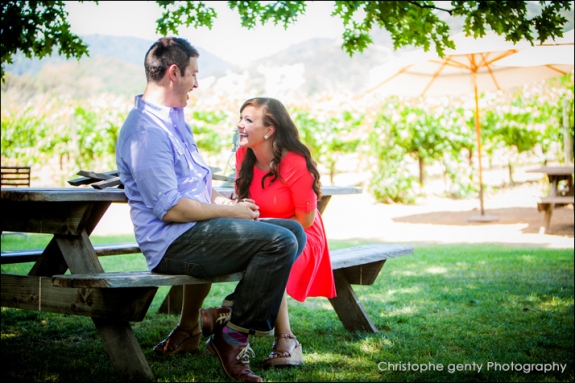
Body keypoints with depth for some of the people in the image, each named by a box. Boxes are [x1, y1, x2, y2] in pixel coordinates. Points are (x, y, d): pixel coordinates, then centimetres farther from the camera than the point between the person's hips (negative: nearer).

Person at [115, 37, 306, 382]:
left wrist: (222, 200, 8)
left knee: (293, 232, 7)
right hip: (174, 242, -11)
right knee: (279, 242, -24)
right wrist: (230, 211, -10)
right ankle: (232, 338, -9)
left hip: (200, 228, 11)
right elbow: (170, 209, -21)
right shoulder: (146, 130, -15)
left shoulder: (175, 119, 19)